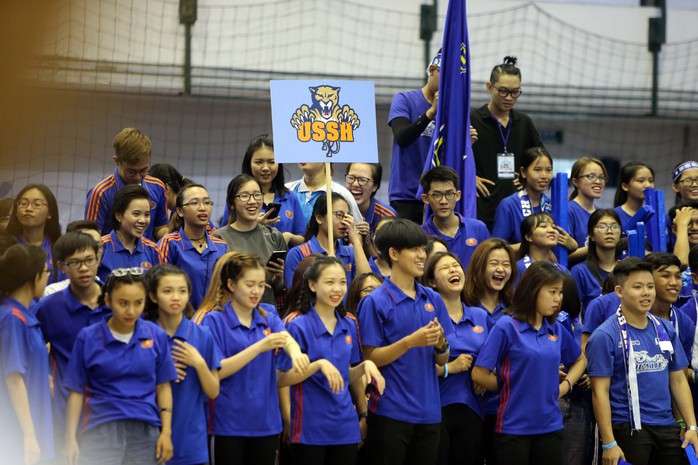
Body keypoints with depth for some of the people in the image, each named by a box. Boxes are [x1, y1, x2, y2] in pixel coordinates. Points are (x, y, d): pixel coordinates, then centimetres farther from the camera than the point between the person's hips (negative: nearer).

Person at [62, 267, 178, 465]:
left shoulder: (156, 336, 4)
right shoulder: (88, 337, -1)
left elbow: (163, 387, 9)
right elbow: (77, 391, 2)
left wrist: (166, 432, 2)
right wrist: (71, 438, -2)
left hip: (145, 433, 2)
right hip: (101, 432, -2)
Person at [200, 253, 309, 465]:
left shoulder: (268, 315, 7)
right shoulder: (215, 320, -6)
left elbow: (288, 339, -12)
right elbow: (217, 371, -15)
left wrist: (295, 352, -37)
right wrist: (260, 347, -25)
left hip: (266, 421, 4)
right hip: (230, 422, -4)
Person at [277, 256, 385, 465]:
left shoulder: (349, 324, 9)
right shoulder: (297, 325, -8)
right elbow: (282, 379, -10)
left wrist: (365, 366, -4)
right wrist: (319, 364, -22)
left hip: (346, 427, 5)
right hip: (310, 430, -5)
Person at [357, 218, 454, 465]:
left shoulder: (432, 299, 9)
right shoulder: (375, 302, -6)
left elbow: (442, 360, 12)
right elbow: (371, 358, -10)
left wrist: (440, 344, -10)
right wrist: (411, 342, -21)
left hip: (429, 411, 5)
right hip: (390, 413, -5)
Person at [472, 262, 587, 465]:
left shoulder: (556, 330, 9)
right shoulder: (507, 326, -8)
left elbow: (580, 360, 27)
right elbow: (479, 374, -9)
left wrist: (565, 386, 9)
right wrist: (513, 388, 3)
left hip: (550, 426, 5)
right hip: (513, 428, -5)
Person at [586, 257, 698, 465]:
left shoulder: (665, 330, 10)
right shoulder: (605, 336, -7)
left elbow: (678, 380, 14)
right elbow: (600, 392, -10)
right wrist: (609, 444, -15)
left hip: (667, 428, 5)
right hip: (628, 430, -5)